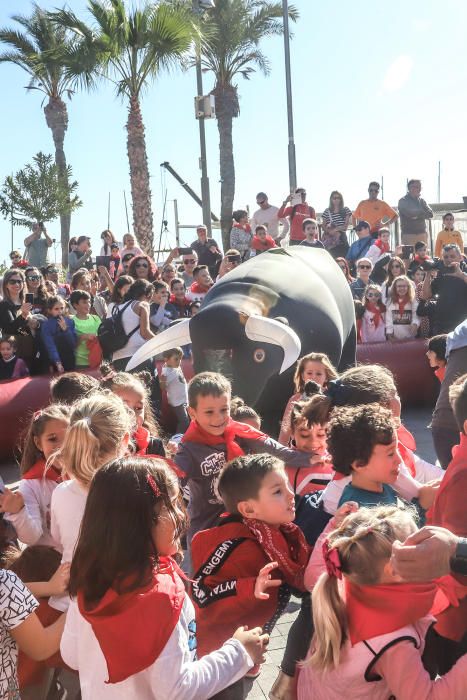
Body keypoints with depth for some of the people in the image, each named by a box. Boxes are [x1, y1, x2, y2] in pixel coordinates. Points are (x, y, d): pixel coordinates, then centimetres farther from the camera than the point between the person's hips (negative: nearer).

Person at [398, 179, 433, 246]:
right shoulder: (403, 201, 0)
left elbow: (430, 214, 4)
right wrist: (422, 213, -1)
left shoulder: (422, 201, 17)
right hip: (408, 234, -5)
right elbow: (409, 213, -16)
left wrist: (417, 215, -10)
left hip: (422, 234, 5)